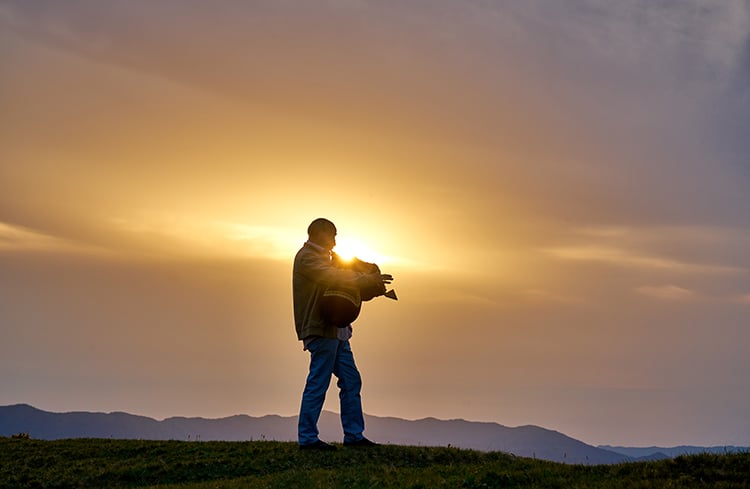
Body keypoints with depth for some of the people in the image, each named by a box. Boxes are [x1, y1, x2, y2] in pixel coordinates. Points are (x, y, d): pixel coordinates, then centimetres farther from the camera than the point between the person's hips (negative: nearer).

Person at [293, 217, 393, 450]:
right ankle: (307, 437, 0)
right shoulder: (307, 257, -9)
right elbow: (334, 276, -22)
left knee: (351, 381, 9)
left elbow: (337, 279, 21)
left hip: (335, 330, 10)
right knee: (318, 383, -7)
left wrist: (370, 283, 6)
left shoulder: (319, 257, 23)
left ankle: (353, 435, 13)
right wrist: (368, 279, -21)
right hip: (320, 329, -10)